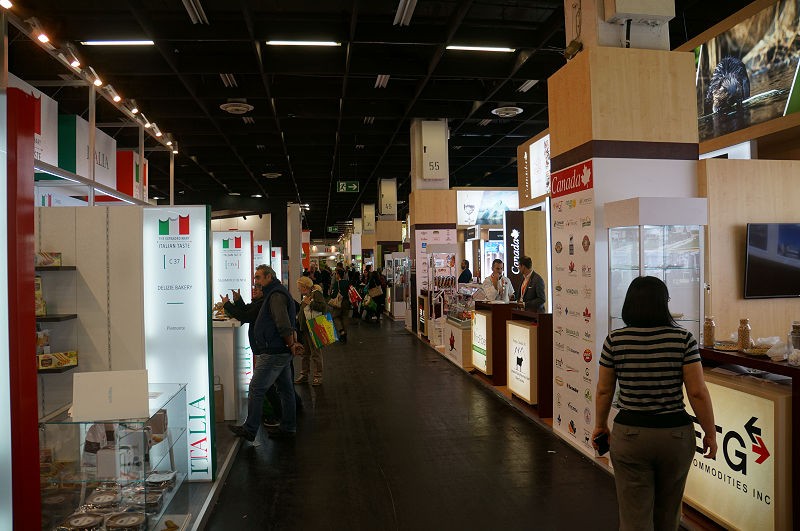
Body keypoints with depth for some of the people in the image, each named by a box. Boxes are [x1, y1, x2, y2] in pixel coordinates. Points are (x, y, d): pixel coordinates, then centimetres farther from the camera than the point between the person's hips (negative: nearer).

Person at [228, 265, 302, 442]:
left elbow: (283, 324, -24)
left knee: (256, 389, -3)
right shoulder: (278, 293, 19)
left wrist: (291, 345, -13)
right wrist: (293, 343, 7)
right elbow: (287, 324, 19)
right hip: (282, 352, 11)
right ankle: (288, 428, 21)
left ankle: (249, 430, 5)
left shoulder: (276, 295, -16)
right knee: (285, 389, 13)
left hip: (273, 352, -11)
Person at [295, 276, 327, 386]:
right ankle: (304, 375, 22)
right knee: (305, 353, 14)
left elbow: (324, 307, -25)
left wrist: (309, 303, -21)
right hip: (304, 329, 9)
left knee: (316, 353, -2)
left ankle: (318, 376, 4)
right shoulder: (306, 296, 17)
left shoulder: (316, 294, -10)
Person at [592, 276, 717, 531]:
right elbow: (698, 392, -9)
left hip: (629, 434, -1)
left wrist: (600, 425, 16)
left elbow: (604, 390, 1)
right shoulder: (683, 339, -9)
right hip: (676, 434, 1)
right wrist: (710, 433, 4)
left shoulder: (614, 340, -7)